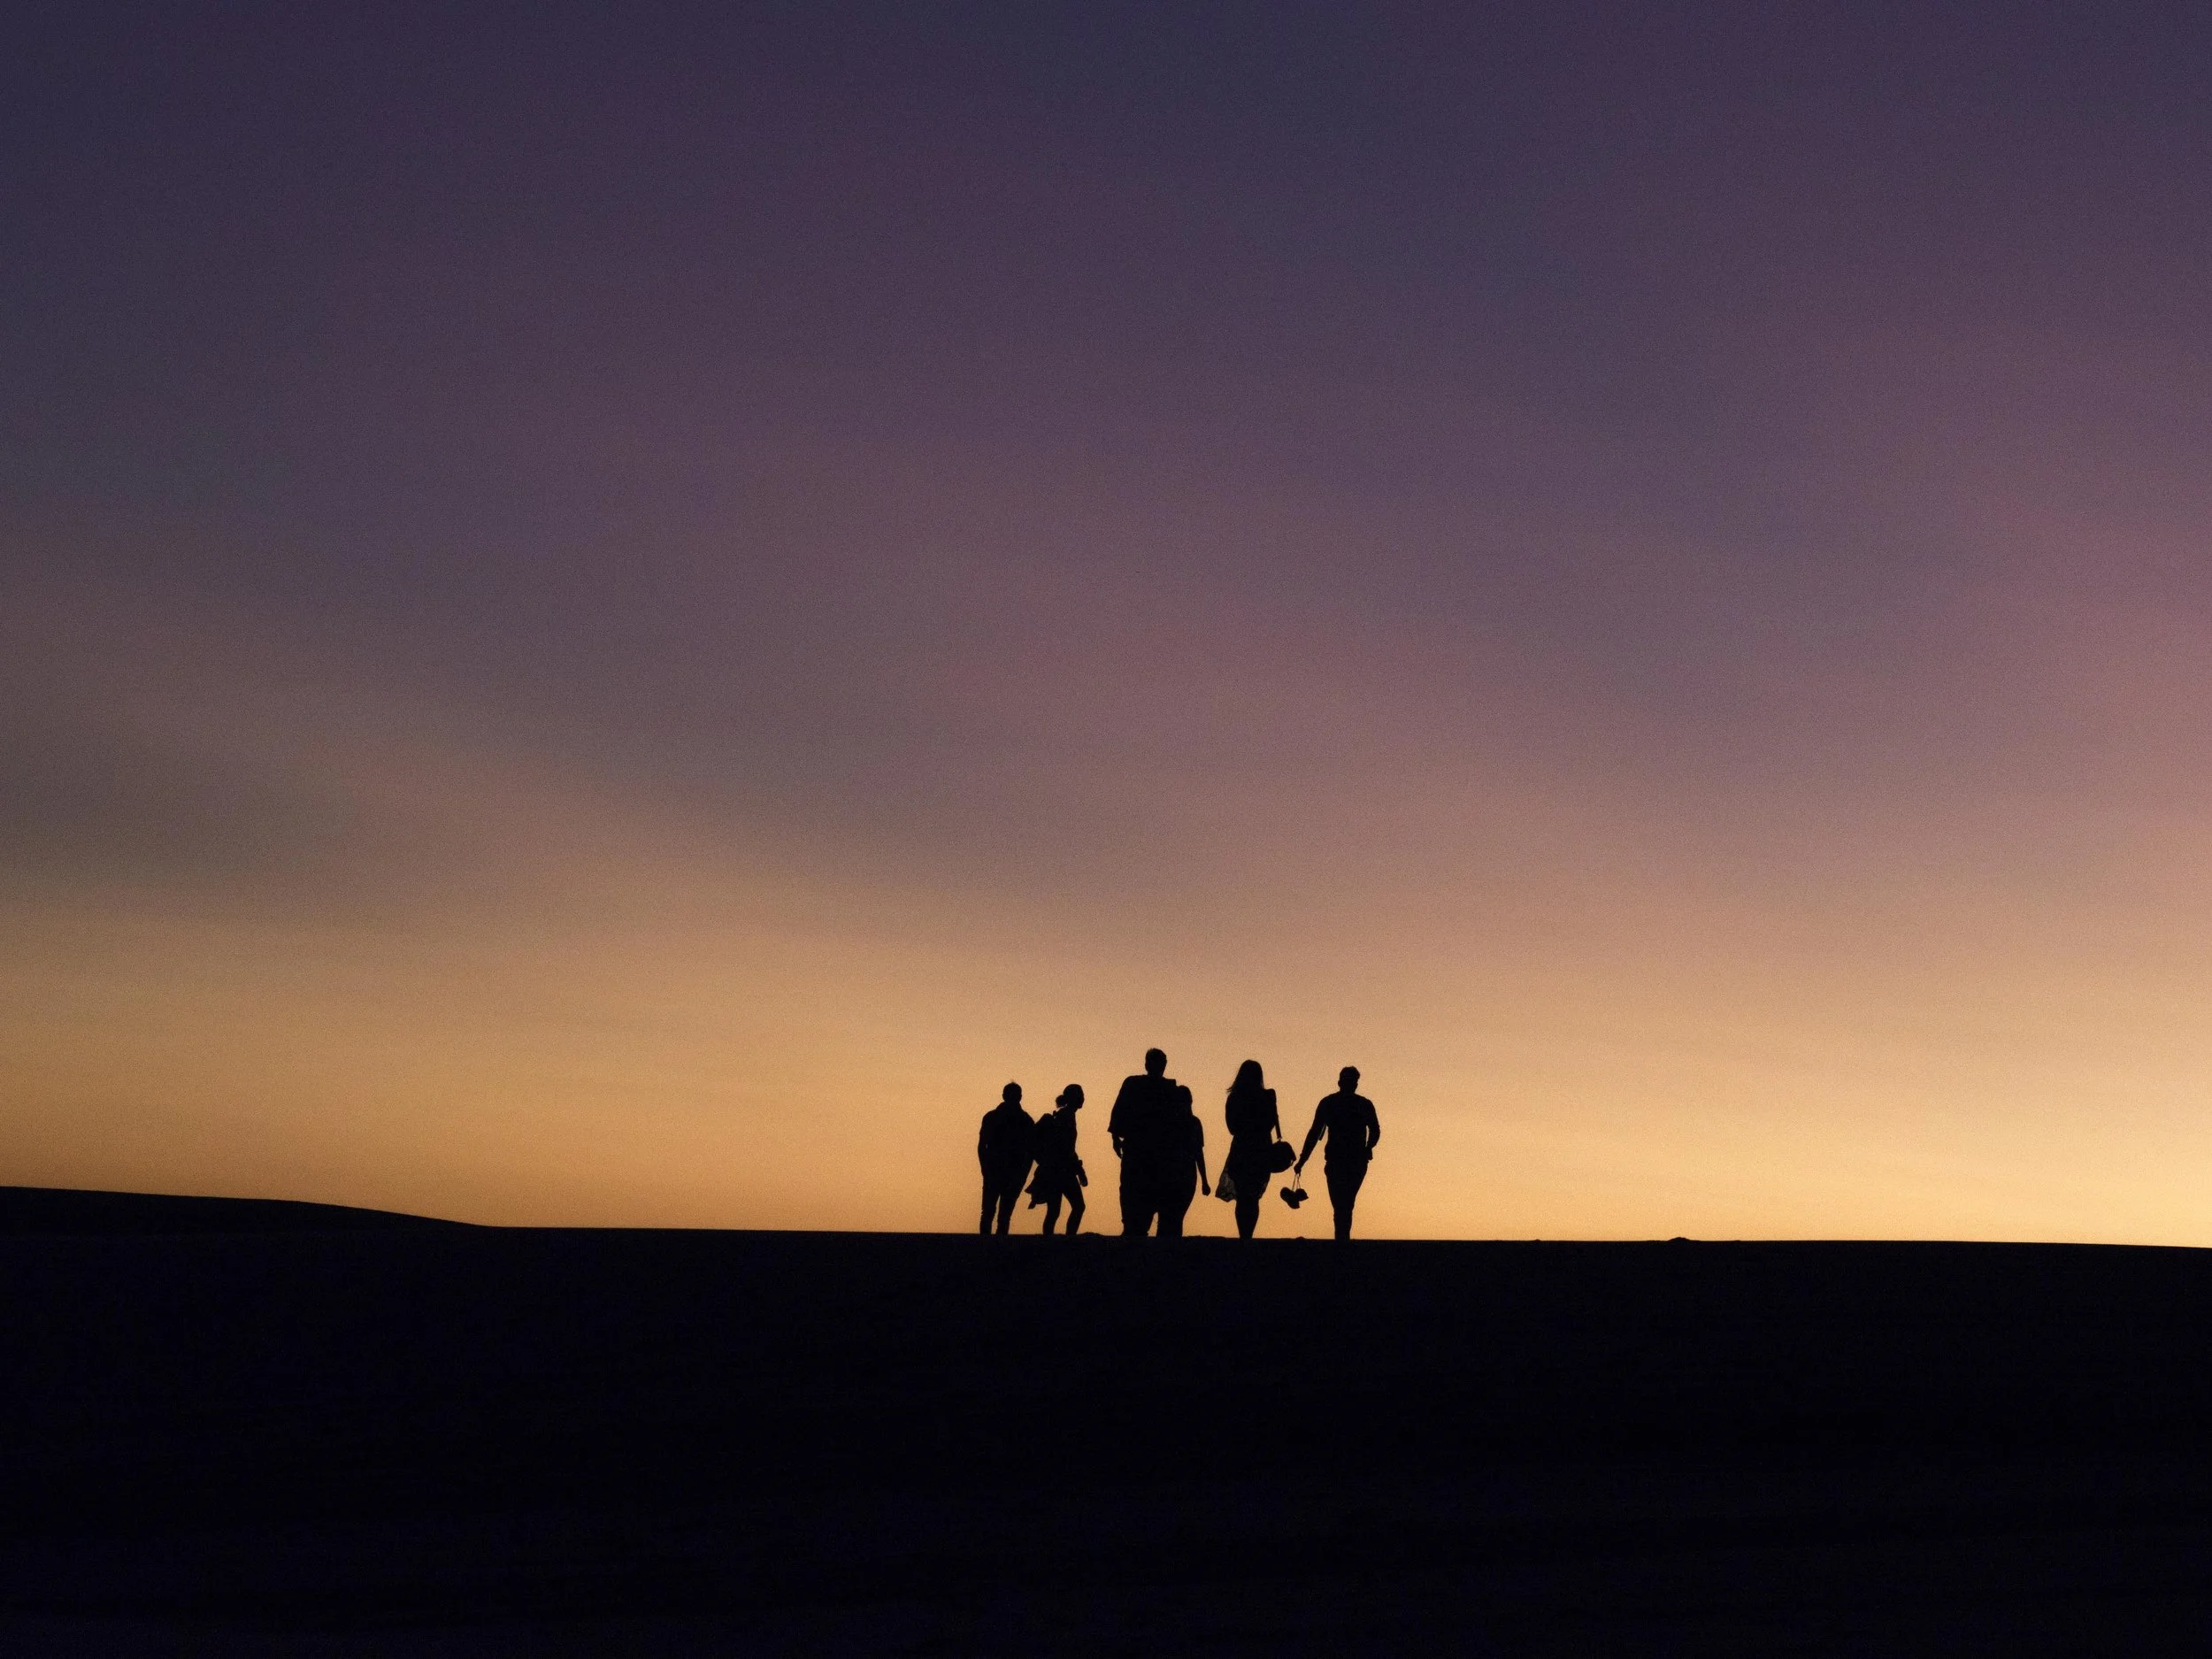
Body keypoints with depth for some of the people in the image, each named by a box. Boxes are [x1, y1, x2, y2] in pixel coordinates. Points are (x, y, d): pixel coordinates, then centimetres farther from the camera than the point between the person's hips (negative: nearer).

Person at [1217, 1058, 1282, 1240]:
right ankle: (1247, 1236, -6)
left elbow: (1232, 1127, 7)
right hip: (1260, 1151, -1)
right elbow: (1270, 1123, -5)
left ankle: (1243, 1236, -6)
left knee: (1242, 1198, 6)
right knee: (1253, 1198, 5)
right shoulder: (1266, 1097, -6)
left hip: (1240, 1151, 1)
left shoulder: (1234, 1097, 2)